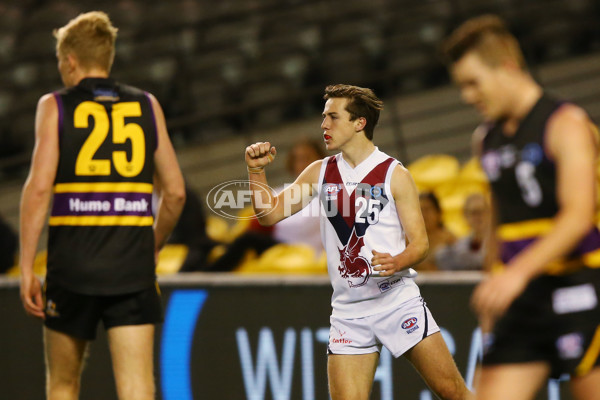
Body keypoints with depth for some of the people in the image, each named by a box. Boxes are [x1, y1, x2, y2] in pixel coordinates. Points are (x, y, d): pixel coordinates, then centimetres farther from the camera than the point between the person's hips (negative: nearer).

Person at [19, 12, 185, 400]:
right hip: (133, 266, 1)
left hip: (73, 264, -1)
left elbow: (39, 187, -8)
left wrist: (27, 267, -6)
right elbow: (175, 192, 9)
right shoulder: (147, 106, 10)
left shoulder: (55, 106, 2)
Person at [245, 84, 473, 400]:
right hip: (349, 312, 3)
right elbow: (270, 214, 9)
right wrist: (256, 171, -6)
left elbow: (419, 243, -6)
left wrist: (396, 262, -27)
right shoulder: (320, 172, 7)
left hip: (398, 301, -3)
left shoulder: (394, 174, -5)